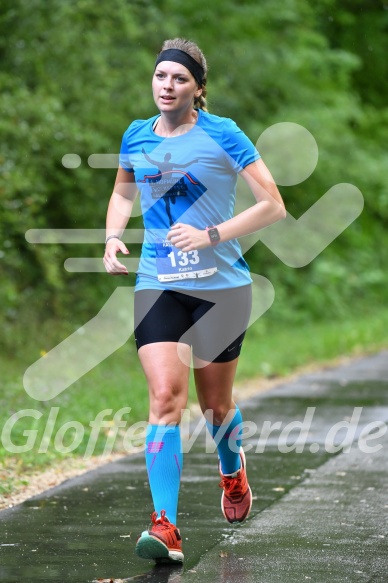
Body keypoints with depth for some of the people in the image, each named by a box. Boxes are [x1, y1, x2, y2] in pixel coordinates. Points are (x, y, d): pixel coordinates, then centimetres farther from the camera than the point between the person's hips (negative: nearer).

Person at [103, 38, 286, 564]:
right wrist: (113, 237, 7)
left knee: (215, 403, 11)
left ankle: (232, 471, 47)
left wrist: (211, 235, -17)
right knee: (165, 396, -16)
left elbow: (273, 207, -8)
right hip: (157, 285, 2)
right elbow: (123, 193, 26)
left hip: (221, 285, -2)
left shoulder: (222, 135, -7)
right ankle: (165, 529, -21)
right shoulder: (137, 136, 6)